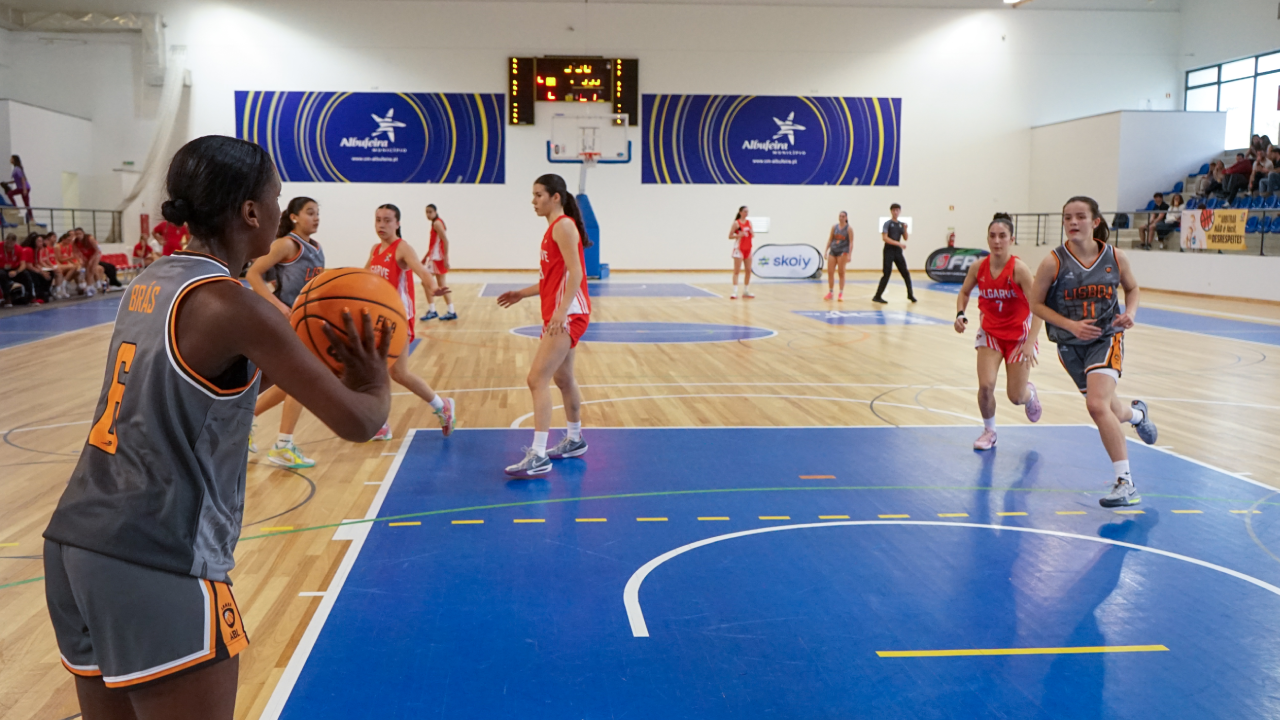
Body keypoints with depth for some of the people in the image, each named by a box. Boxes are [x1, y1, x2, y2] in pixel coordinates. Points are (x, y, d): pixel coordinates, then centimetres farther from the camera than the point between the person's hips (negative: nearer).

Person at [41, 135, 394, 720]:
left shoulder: (150, 283, 10)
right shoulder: (230, 304, -14)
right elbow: (356, 422, -14)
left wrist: (296, 360, 14)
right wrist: (376, 382, 7)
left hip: (74, 544, 8)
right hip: (158, 569, -8)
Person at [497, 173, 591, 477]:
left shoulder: (563, 225, -11)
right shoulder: (554, 228, 18)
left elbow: (575, 272, -21)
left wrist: (562, 311, -29)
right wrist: (522, 293, 17)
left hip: (569, 314, -11)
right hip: (558, 314, 11)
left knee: (537, 378, -15)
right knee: (562, 377, 20)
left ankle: (538, 456, -16)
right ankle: (574, 440, 36)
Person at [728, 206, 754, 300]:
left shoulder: (749, 222, 10)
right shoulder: (736, 223, -6)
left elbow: (752, 235, 13)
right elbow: (730, 236, -7)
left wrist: (752, 234, -10)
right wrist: (739, 235, -23)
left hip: (748, 249, 6)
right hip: (739, 249, -6)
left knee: (748, 270, 7)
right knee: (736, 270, -8)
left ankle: (746, 291, 16)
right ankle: (735, 292, -11)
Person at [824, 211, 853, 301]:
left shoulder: (849, 229, -3)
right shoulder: (834, 227, 8)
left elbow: (851, 242, -6)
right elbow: (830, 240, 11)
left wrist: (849, 255, -14)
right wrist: (826, 251, 5)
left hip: (843, 252, -4)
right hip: (833, 251, 4)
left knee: (841, 273, -1)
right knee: (830, 272, 2)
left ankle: (841, 294, 4)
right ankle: (830, 293, 13)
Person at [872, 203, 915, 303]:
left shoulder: (901, 224, 12)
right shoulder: (888, 223, -5)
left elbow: (906, 238, 13)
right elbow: (884, 238, -16)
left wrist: (905, 229, -5)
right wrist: (898, 243, -21)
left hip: (898, 251, 6)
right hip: (889, 251, -6)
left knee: (905, 272, 8)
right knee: (887, 274, -10)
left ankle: (910, 294, 22)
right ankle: (877, 296, -5)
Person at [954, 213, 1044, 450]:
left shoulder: (1019, 268, -23)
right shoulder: (978, 267, -11)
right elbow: (964, 292, 9)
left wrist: (1030, 343, -35)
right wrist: (960, 314, -11)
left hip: (1019, 335, -2)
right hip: (990, 332, 2)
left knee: (1016, 397, 3)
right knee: (986, 385, -15)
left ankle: (1029, 393, 44)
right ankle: (989, 431, 12)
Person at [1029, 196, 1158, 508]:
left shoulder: (1115, 258, -7)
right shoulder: (1053, 262, -13)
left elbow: (1132, 288, 11)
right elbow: (1036, 303, -5)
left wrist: (1130, 312, -9)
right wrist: (1071, 325, -17)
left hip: (1106, 339, -2)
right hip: (1071, 345, 2)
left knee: (1097, 405, -22)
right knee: (1108, 411, 14)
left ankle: (1125, 484, -12)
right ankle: (1137, 413, 55)